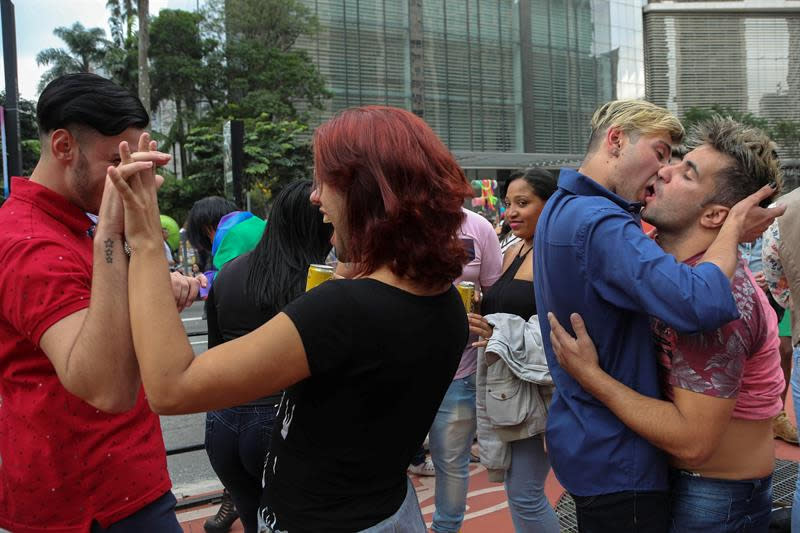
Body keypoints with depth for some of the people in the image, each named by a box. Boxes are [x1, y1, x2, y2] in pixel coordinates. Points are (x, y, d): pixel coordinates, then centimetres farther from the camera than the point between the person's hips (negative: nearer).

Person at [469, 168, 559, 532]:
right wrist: (476, 317, 5)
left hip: (536, 388, -8)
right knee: (516, 487, 15)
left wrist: (505, 338, -25)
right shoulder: (512, 253, 11)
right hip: (502, 383, 8)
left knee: (524, 494, -3)